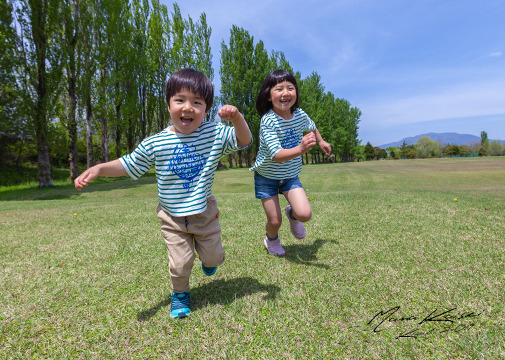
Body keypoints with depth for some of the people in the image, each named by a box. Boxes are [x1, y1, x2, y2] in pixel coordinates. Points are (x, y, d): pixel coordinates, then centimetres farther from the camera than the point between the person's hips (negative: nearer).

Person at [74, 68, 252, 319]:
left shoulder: (215, 134, -11)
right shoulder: (155, 144, -10)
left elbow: (244, 141, -13)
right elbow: (129, 164, -1)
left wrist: (237, 118, -32)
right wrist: (99, 169, -15)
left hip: (204, 213, 1)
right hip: (173, 218, 0)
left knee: (214, 258, 17)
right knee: (180, 264, 5)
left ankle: (208, 257, 56)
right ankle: (180, 294, 38)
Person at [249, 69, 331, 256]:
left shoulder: (300, 115, -9)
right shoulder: (268, 121, -26)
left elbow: (311, 126, 17)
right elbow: (276, 155, -36)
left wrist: (321, 141, 28)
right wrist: (300, 149, -49)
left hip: (290, 176, 4)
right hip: (267, 177, -3)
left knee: (305, 215, -13)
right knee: (275, 221, 1)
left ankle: (292, 214, 26)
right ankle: (271, 239, 38)